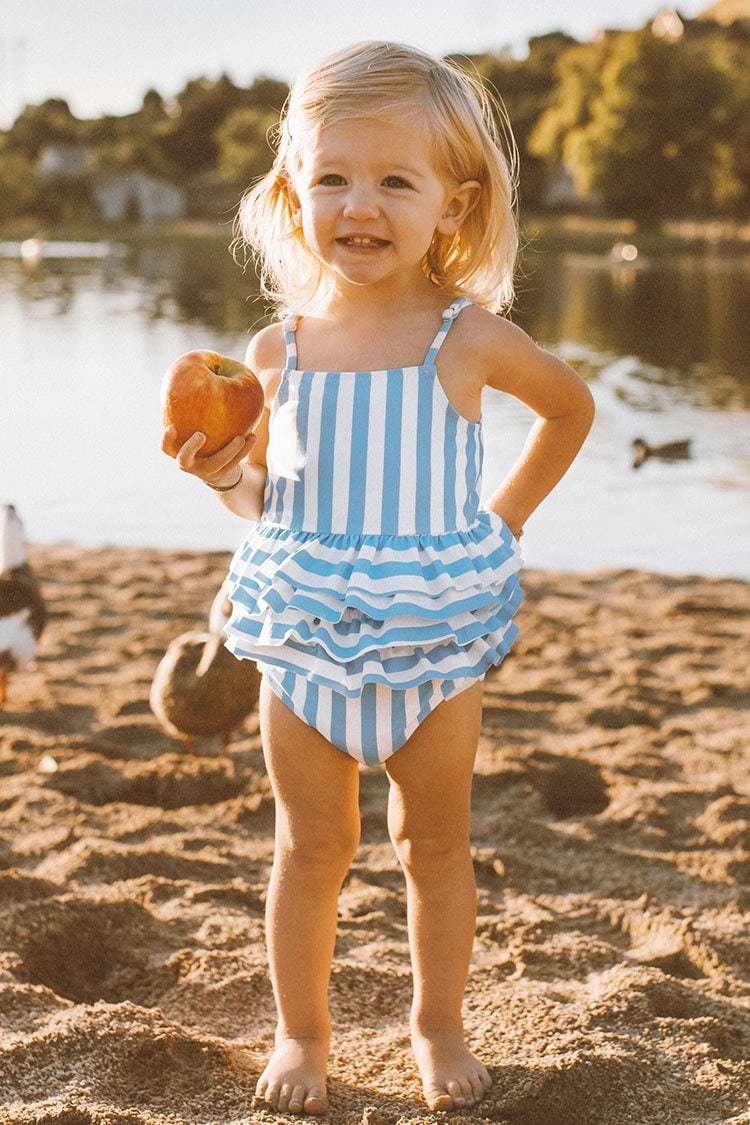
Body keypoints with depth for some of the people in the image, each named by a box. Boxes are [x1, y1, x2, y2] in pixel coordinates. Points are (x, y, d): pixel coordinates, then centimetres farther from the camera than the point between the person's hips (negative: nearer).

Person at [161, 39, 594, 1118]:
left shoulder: (468, 337, -9)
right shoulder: (281, 348, -4)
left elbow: (571, 404, 11)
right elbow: (271, 497, 8)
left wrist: (508, 512, 8)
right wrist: (227, 474, -13)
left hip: (435, 639, -1)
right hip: (306, 639, 1)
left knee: (437, 843, 12)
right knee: (311, 847, 11)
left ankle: (439, 1026, 31)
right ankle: (301, 1032, 28)